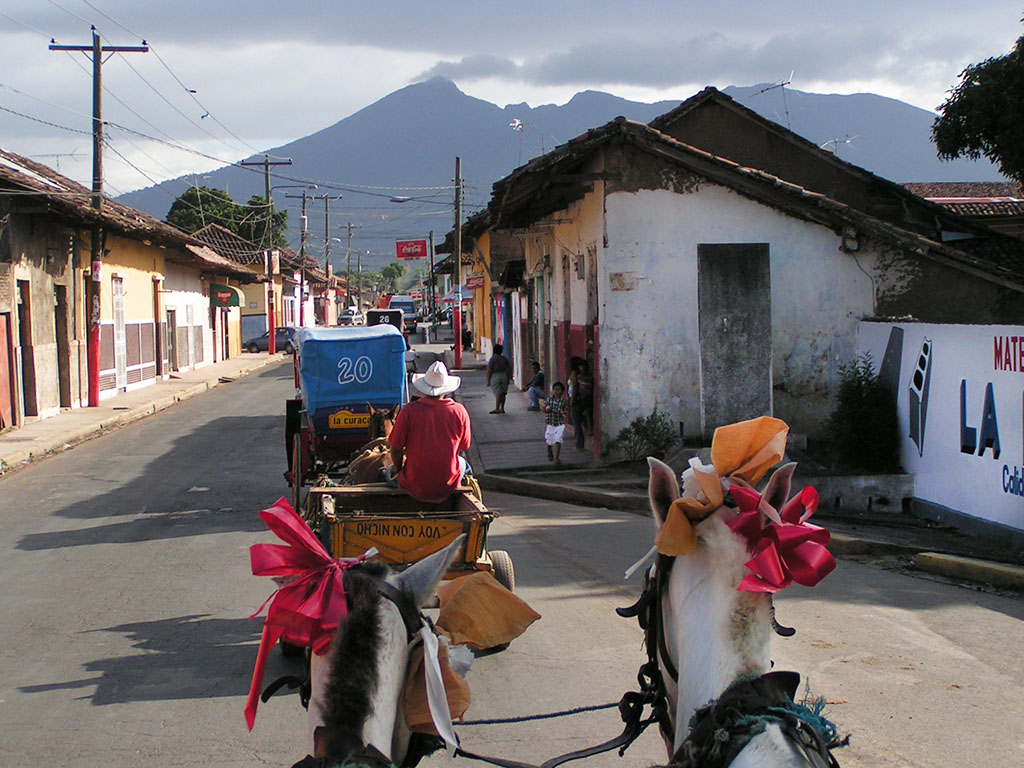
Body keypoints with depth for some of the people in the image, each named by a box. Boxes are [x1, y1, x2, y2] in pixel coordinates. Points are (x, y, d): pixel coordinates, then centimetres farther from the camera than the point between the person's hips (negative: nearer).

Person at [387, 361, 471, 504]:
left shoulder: (409, 410, -13)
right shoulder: (459, 411, -8)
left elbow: (395, 448, -8)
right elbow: (464, 446, 5)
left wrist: (398, 469, 10)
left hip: (415, 488, -2)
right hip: (448, 487, 2)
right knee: (462, 463, 34)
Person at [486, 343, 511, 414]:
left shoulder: (492, 359, -9)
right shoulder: (504, 359, 4)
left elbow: (489, 371, -11)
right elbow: (508, 369, 5)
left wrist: (488, 381, -6)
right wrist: (507, 379, 14)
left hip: (495, 377, -4)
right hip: (503, 376, 4)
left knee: (497, 394, -4)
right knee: (502, 393, 11)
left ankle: (497, 409, -5)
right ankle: (502, 408, 14)